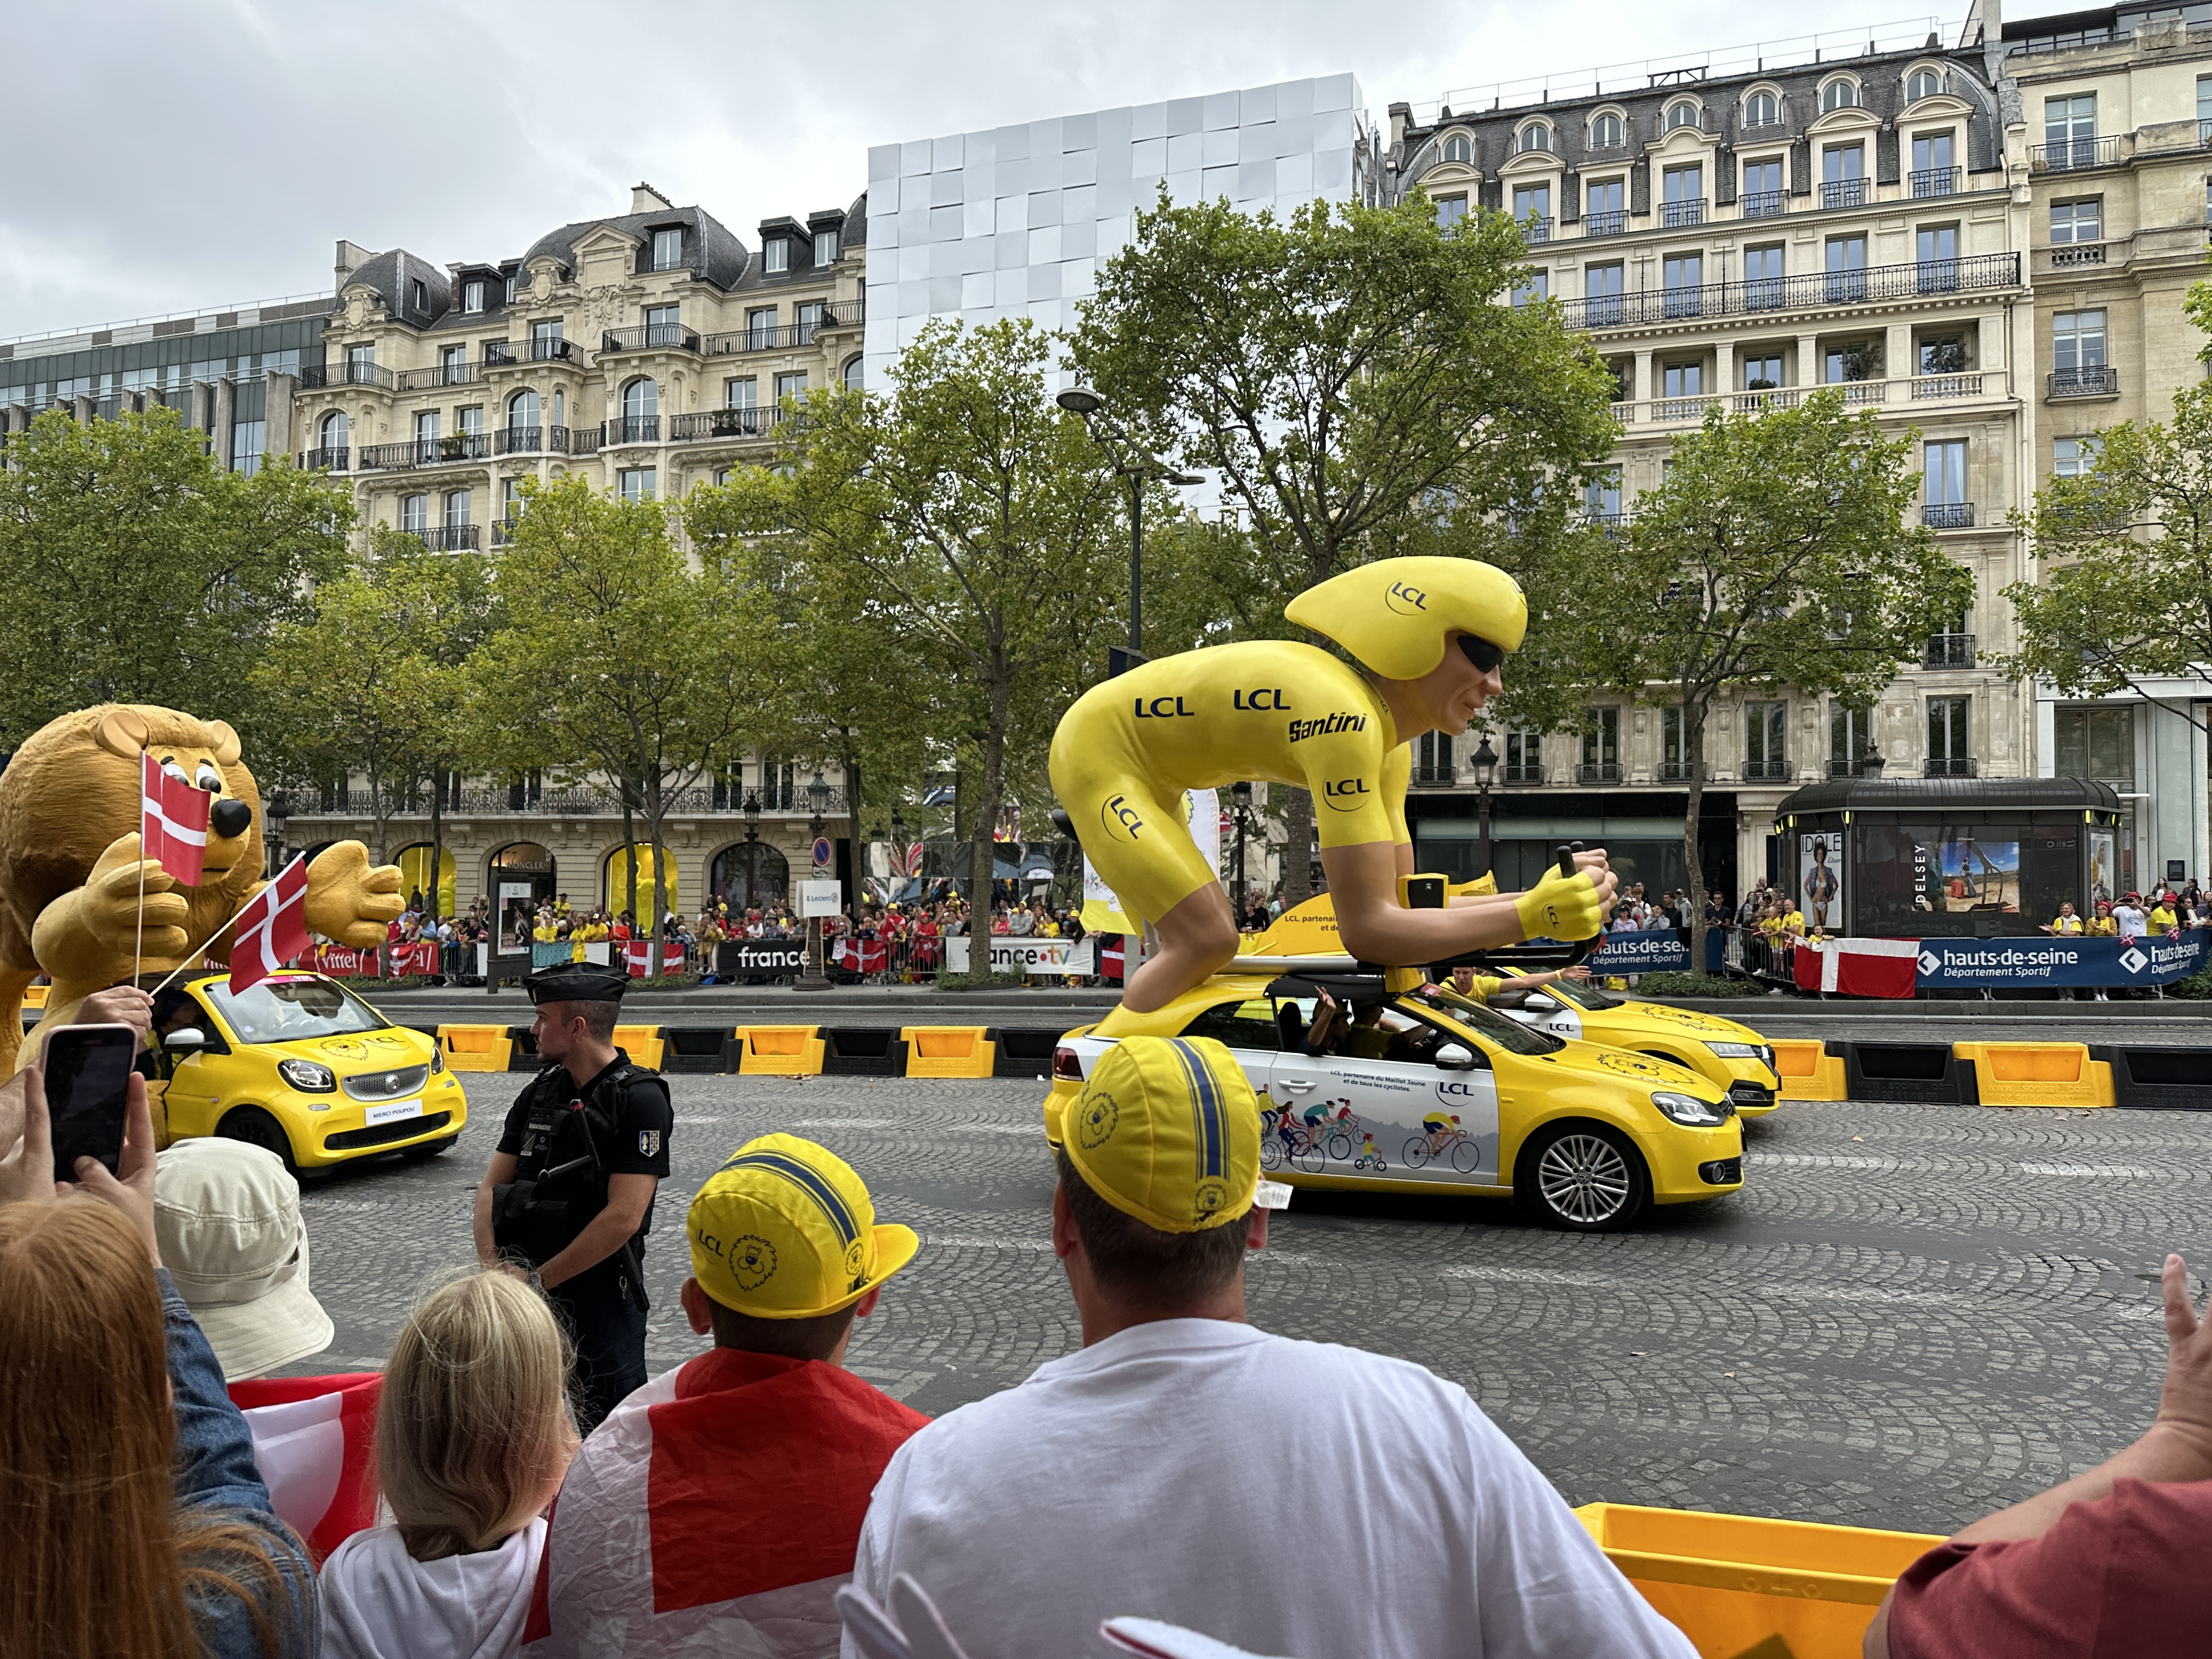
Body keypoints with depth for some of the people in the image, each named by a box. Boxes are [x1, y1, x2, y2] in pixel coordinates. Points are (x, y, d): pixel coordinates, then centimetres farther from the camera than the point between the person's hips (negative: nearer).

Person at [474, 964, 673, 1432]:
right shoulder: (539, 1094, 8)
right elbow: (492, 1186, 9)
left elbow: (623, 1218, -19)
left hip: (601, 1292, -6)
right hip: (526, 1288, 6)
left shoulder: (640, 1099, -14)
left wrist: (538, 1280, -15)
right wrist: (494, 1269, -7)